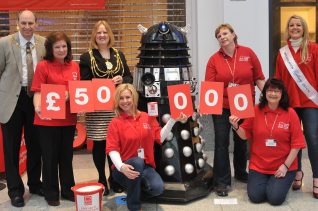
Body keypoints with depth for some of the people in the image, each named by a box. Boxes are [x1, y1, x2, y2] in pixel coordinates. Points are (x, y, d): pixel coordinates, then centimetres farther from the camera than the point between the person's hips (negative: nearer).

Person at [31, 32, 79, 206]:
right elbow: (38, 92, -10)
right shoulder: (43, 66, -7)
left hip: (68, 119, 4)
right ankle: (51, 193, 20)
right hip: (48, 120, -4)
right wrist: (38, 108, -27)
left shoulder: (74, 66, 7)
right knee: (50, 157, 7)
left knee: (66, 156, 15)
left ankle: (68, 190, 28)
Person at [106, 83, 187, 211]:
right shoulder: (115, 122, -5)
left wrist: (173, 120, -3)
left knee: (157, 188, -28)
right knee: (137, 162, -38)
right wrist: (121, 166, -31)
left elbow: (160, 138, 6)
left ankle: (136, 190, 9)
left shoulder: (148, 117, 6)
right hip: (125, 168, -2)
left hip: (146, 167, 3)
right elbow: (112, 149, -12)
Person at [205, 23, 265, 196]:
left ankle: (241, 173, 36)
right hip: (221, 107, -1)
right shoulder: (214, 59, -4)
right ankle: (221, 182, 5)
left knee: (241, 141, 16)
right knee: (221, 142, -2)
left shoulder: (248, 53, -2)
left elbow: (258, 78, 1)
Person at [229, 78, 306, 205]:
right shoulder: (256, 111, -3)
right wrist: (236, 126, -20)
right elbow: (245, 135, 0)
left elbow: (296, 143, -6)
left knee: (275, 198, -16)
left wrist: (286, 165, -10)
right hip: (258, 165, 2)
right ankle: (265, 182, 23)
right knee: (255, 197, -11)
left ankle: (279, 183, 19)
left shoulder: (290, 113, -7)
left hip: (283, 166, -1)